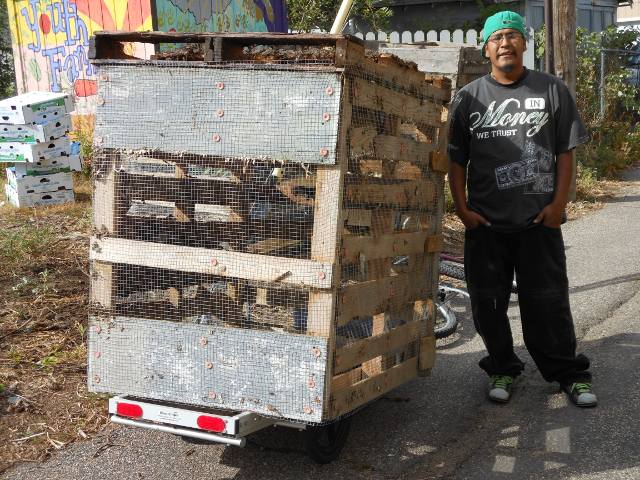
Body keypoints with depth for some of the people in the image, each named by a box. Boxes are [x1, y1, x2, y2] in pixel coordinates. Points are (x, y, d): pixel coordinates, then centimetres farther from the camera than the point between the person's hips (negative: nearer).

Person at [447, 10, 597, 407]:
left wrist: (558, 204, -4)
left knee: (548, 300, 4)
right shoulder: (468, 97, 7)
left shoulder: (553, 90, 5)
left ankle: (569, 373, 18)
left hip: (539, 220, -1)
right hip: (485, 223, 2)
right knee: (488, 302, 7)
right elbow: (456, 160, 8)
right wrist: (462, 209, -1)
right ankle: (503, 369, 24)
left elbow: (566, 153, 4)